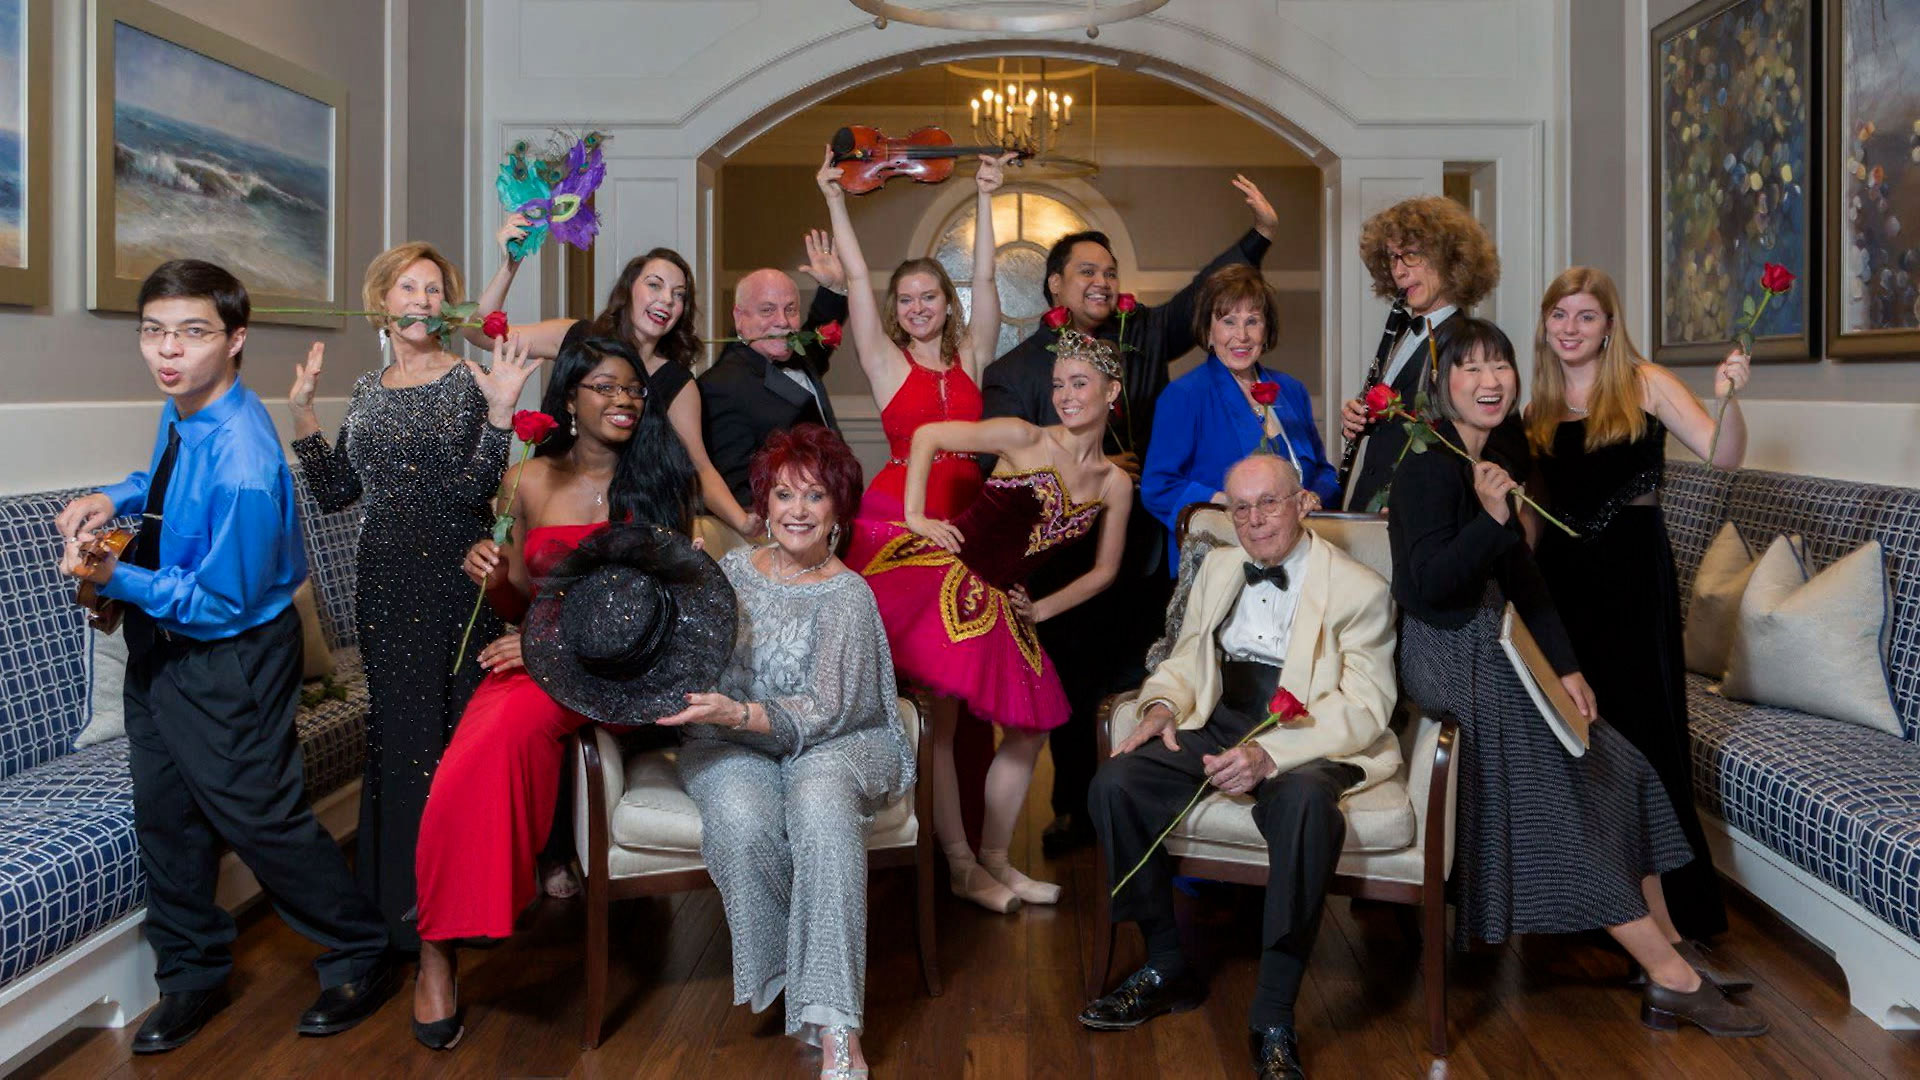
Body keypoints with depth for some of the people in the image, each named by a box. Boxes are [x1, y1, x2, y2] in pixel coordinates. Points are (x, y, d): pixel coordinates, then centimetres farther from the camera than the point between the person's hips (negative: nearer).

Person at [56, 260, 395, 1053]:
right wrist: (117, 496, 1)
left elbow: (221, 605, -22)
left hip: (226, 656, -9)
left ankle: (362, 959, 25)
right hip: (160, 640, 9)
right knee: (164, 816, 18)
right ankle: (192, 976, 38)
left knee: (260, 817, 3)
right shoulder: (181, 409, -5)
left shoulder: (242, 466, -29)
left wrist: (117, 580, -27)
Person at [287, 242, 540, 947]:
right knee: (394, 725, 8)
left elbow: (475, 491, -13)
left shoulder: (470, 381, -2)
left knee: (455, 723, -2)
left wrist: (499, 413, -24)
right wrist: (301, 413, 6)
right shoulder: (368, 391, 13)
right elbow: (334, 493, 11)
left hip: (456, 576, -4)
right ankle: (396, 896, 20)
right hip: (385, 579, 4)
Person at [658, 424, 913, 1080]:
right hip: (730, 749, 3)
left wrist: (737, 713, -27)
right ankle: (788, 974, -11)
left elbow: (824, 711, -13)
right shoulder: (734, 568, 9)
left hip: (832, 744, -2)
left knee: (821, 801, -37)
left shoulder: (848, 595, -4)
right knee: (740, 818, -33)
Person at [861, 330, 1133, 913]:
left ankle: (994, 859, 22)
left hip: (1000, 604, 6)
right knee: (940, 716, -9)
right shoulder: (1024, 439, -7)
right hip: (941, 574, -6)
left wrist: (1044, 608, 7)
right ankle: (961, 865, 2)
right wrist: (915, 517, -10)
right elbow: (926, 436, -4)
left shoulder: (1115, 485, 6)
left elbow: (1104, 570, 16)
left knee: (1031, 726, 8)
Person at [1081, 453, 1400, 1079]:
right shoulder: (1218, 569, 17)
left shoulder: (1360, 590, -3)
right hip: (1218, 724, 5)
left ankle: (1274, 1020, -28)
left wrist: (1269, 753, -27)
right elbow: (1185, 658, 21)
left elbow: (1365, 708, -12)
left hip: (1309, 743, -5)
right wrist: (1163, 705, -4)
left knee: (1305, 803, -40)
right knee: (1113, 784, -21)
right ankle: (1166, 968, -2)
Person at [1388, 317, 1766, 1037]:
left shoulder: (1491, 463, 11)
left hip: (1488, 649, 9)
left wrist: (1566, 667, 5)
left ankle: (1670, 951, 12)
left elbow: (1523, 579, 12)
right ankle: (1672, 978, -1)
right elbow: (1426, 587, -25)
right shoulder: (1430, 465, -16)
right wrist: (1491, 519, -34)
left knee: (1623, 769, 5)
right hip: (1450, 658, -9)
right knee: (1562, 797, -9)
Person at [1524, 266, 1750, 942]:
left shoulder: (1645, 385, -1)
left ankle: (1677, 907, 9)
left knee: (1641, 728, -2)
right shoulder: (1538, 409, 11)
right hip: (1561, 577, 4)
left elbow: (1723, 455, -12)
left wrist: (1728, 396, -29)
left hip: (1633, 575, -4)